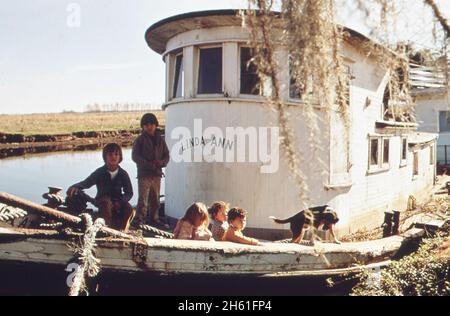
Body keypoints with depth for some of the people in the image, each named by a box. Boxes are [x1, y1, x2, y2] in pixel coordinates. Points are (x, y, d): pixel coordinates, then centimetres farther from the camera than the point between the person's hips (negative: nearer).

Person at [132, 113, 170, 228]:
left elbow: (166, 154, 14)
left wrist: (162, 162, -9)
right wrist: (149, 164, -18)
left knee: (155, 199, 12)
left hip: (157, 173, 5)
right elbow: (135, 156, -7)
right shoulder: (140, 140, -1)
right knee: (143, 199, -8)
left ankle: (154, 219, 23)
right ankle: (140, 220, -4)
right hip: (144, 174, -4)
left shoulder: (160, 139, 11)